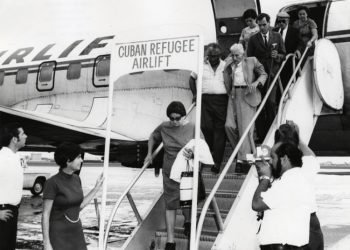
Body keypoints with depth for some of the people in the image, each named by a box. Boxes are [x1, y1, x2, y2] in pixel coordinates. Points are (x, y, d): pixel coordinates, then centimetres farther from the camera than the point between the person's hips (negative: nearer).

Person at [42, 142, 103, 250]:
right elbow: (45, 215, -15)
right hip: (58, 236, -7)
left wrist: (97, 187, 11)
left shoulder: (76, 179, 4)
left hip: (75, 234, 7)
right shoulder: (52, 182, -17)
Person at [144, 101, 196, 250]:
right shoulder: (164, 128, -2)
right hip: (170, 172, 1)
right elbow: (153, 137, 18)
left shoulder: (192, 129, -10)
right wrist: (149, 154, 11)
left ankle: (188, 222, 49)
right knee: (170, 204, 3)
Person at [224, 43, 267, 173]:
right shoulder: (228, 64, 13)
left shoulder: (252, 61, 6)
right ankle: (238, 149, 17)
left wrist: (256, 83, -9)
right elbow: (226, 83, 19)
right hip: (233, 95, 3)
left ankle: (242, 159, -4)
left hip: (247, 96, -3)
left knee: (245, 127, -7)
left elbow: (263, 74, 8)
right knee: (228, 125, -8)